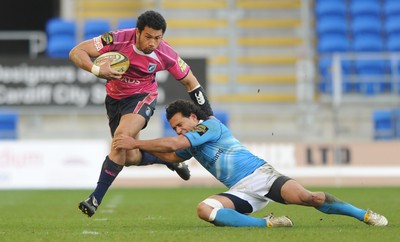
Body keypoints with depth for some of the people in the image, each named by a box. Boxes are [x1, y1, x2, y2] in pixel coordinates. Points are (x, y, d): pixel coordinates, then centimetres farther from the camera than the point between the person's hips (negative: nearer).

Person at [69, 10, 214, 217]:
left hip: (141, 98, -2)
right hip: (115, 98, 2)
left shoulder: (165, 55, -21)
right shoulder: (118, 39, -26)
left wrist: (208, 116, -5)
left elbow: (189, 81, -6)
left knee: (122, 136, -30)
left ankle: (96, 199, -25)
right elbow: (76, 52, -23)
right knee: (130, 157, 2)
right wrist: (97, 70, -43)